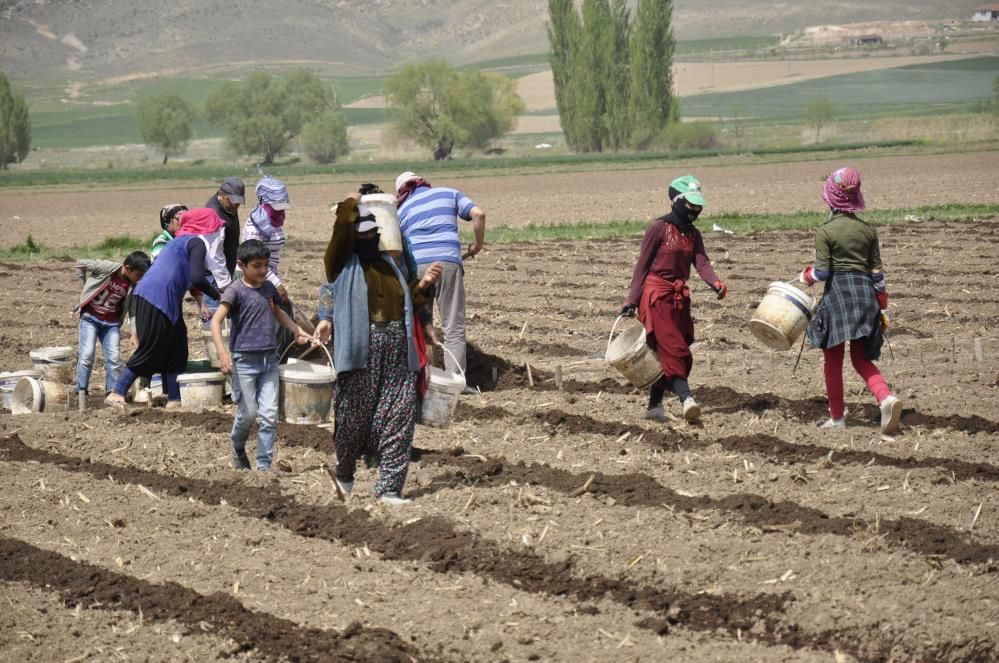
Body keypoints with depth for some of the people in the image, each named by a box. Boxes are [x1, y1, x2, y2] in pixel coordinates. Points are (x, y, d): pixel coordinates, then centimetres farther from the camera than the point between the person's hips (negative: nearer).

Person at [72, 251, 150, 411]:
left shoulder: (134, 286, -6)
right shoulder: (107, 268, -19)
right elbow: (80, 265, -9)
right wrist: (88, 286, -2)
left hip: (112, 323, 4)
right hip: (90, 317, -4)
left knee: (114, 358, -4)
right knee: (87, 354, -14)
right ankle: (81, 396, -13)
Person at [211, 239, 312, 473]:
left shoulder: (268, 287, 11)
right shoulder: (236, 291, -8)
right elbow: (216, 320, -19)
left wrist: (297, 330, 26)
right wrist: (222, 353, -29)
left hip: (269, 359, 5)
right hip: (244, 360, -5)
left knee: (269, 414, -1)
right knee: (248, 412, -1)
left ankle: (264, 464, 4)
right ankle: (238, 449, 26)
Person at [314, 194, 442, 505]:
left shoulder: (393, 264, 19)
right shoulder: (344, 265, 3)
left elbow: (409, 302, 26)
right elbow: (341, 235, -16)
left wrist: (423, 284, 9)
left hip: (398, 349, 4)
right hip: (360, 348, -4)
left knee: (400, 416, -2)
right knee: (354, 414, 1)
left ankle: (389, 487, 2)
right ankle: (344, 474, 27)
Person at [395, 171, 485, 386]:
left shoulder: (402, 210, 22)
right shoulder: (448, 194, 18)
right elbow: (478, 214, 3)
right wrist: (478, 244, 15)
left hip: (416, 264, 2)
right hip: (447, 261, -2)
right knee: (454, 326, 2)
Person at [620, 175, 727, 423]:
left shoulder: (693, 234, 12)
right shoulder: (659, 228, -8)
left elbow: (702, 263, -3)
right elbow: (642, 265, -7)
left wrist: (715, 283, -24)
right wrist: (631, 301, -9)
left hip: (679, 298, 7)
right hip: (656, 296, -7)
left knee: (666, 353, 9)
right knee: (674, 349, -16)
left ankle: (654, 405, 16)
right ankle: (687, 399, -27)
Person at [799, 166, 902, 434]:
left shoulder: (825, 232, -8)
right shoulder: (868, 229, 5)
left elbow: (822, 271, -9)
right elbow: (877, 271, 8)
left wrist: (806, 276, 13)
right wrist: (883, 307, 13)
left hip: (837, 292, -4)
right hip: (865, 292, 4)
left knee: (833, 359, 9)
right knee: (861, 358, 11)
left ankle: (837, 417, 13)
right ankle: (886, 397, -15)